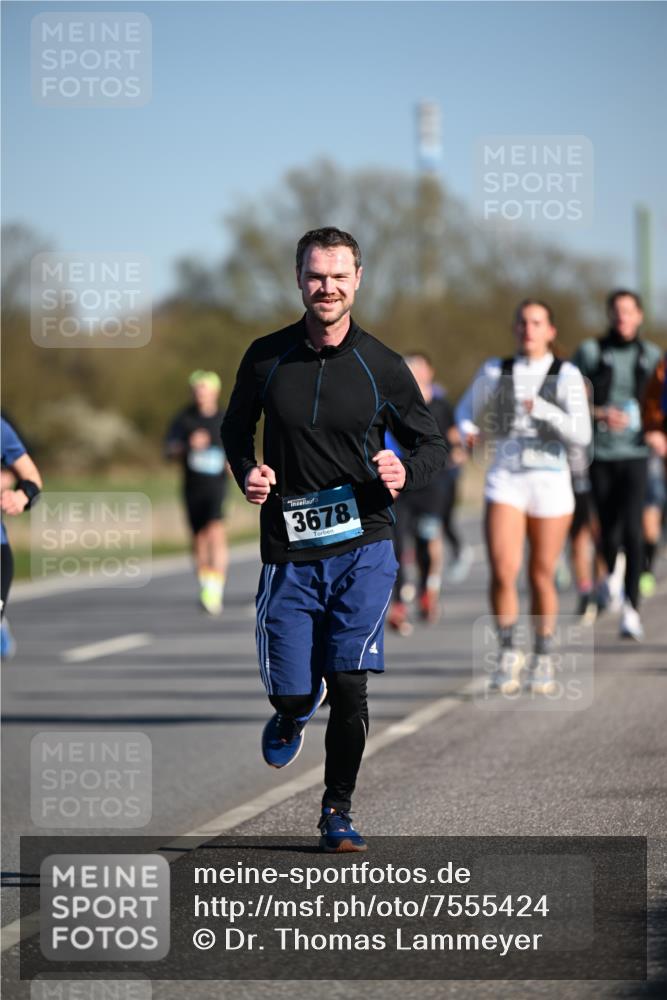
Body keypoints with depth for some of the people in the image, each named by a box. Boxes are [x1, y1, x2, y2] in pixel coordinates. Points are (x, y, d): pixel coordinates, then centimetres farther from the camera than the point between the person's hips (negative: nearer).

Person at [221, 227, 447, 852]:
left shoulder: (382, 367, -1)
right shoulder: (266, 358, 1)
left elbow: (432, 443, 9)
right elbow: (236, 426, 17)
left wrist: (405, 472, -13)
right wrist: (246, 472, -4)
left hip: (362, 548, -1)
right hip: (289, 555, 1)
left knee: (349, 687, -11)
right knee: (292, 694, 0)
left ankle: (338, 810, 10)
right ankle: (293, 713, 40)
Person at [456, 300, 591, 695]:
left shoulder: (566, 375, -1)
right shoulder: (495, 371, 6)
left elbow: (581, 435, -9)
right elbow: (467, 410, 22)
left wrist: (542, 410, -22)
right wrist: (468, 431, -1)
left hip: (551, 482, -1)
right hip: (506, 482, 1)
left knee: (541, 577, 6)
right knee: (503, 572, -15)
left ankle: (543, 661, 23)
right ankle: (508, 653, 4)